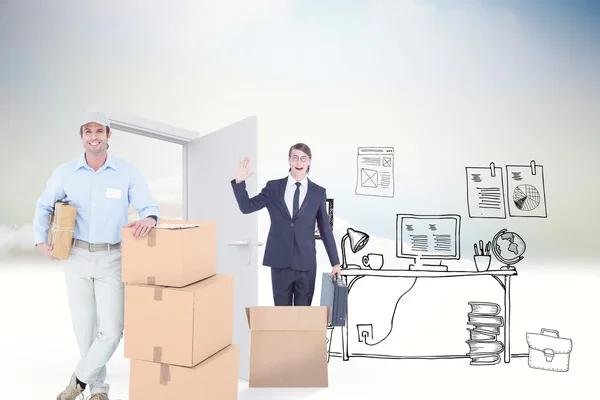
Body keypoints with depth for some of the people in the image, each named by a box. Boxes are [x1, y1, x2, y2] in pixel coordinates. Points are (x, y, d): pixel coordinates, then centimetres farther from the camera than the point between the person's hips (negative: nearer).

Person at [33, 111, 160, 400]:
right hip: (77, 257, 2)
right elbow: (43, 207, 14)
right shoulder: (64, 173, -1)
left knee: (111, 331, -5)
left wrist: (149, 218, -34)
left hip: (112, 259, -1)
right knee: (84, 327, 10)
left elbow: (149, 207, -10)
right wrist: (40, 241, 1)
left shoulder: (127, 172, -7)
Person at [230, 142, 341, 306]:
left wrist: (335, 262, 5)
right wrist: (239, 182, -11)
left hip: (306, 263, 0)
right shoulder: (273, 187, 2)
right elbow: (247, 207, 4)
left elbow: (325, 228, 5)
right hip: (280, 262, 0)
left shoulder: (319, 192, 2)